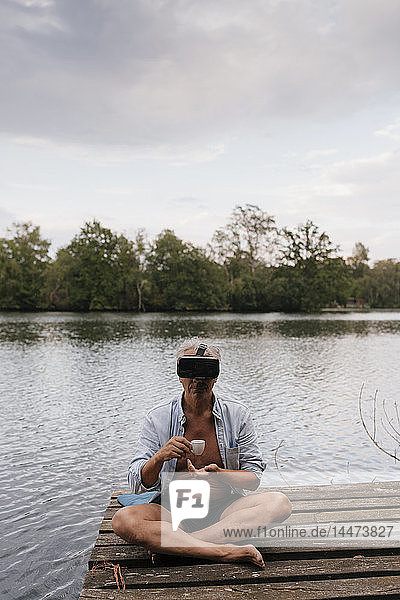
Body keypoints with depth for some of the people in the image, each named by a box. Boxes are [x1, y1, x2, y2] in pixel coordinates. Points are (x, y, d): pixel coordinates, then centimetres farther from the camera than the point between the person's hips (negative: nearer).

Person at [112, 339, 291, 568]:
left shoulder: (238, 415, 0)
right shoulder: (158, 419, -2)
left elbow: (254, 477, 1)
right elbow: (138, 485, -4)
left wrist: (220, 474, -20)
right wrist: (160, 457, -26)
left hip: (224, 508, 1)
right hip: (174, 512, 0)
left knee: (279, 502, -26)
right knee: (123, 520, -28)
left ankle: (174, 543, -27)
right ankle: (225, 551, -31)